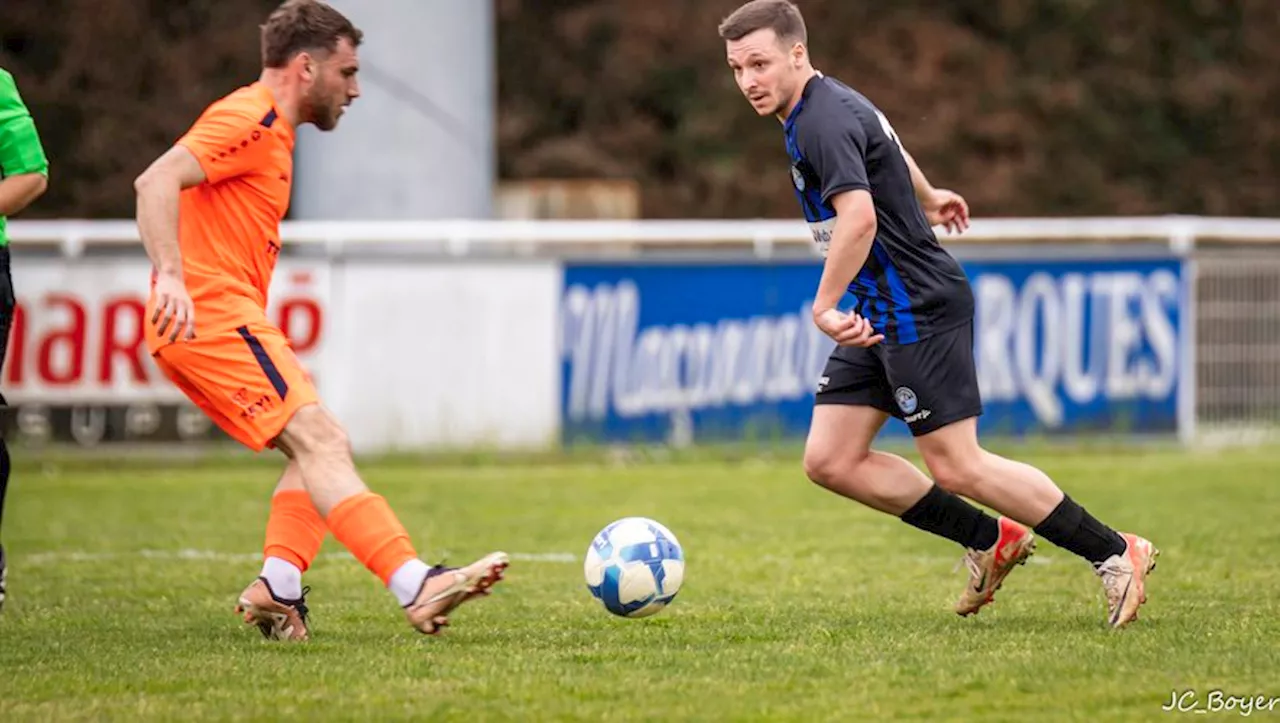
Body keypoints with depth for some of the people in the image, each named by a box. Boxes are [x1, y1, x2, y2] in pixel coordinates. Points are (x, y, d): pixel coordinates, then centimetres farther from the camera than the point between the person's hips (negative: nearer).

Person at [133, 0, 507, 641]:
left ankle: (277, 587, -4)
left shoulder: (269, 129, 23)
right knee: (318, 440, -19)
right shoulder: (251, 120, -9)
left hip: (227, 321, 11)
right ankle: (415, 585, -29)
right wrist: (171, 278, -33)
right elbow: (156, 183, -22)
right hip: (211, 317, -11)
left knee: (320, 446, 8)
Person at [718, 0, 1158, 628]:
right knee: (830, 460, 5)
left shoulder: (823, 122, -19)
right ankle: (992, 541, 14)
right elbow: (891, 150, 33)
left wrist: (824, 307, -30)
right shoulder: (831, 105, 12)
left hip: (919, 309, -10)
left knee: (956, 468, -9)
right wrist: (927, 196, 51)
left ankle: (1114, 553, 1)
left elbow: (858, 217, -34)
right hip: (884, 315, 10)